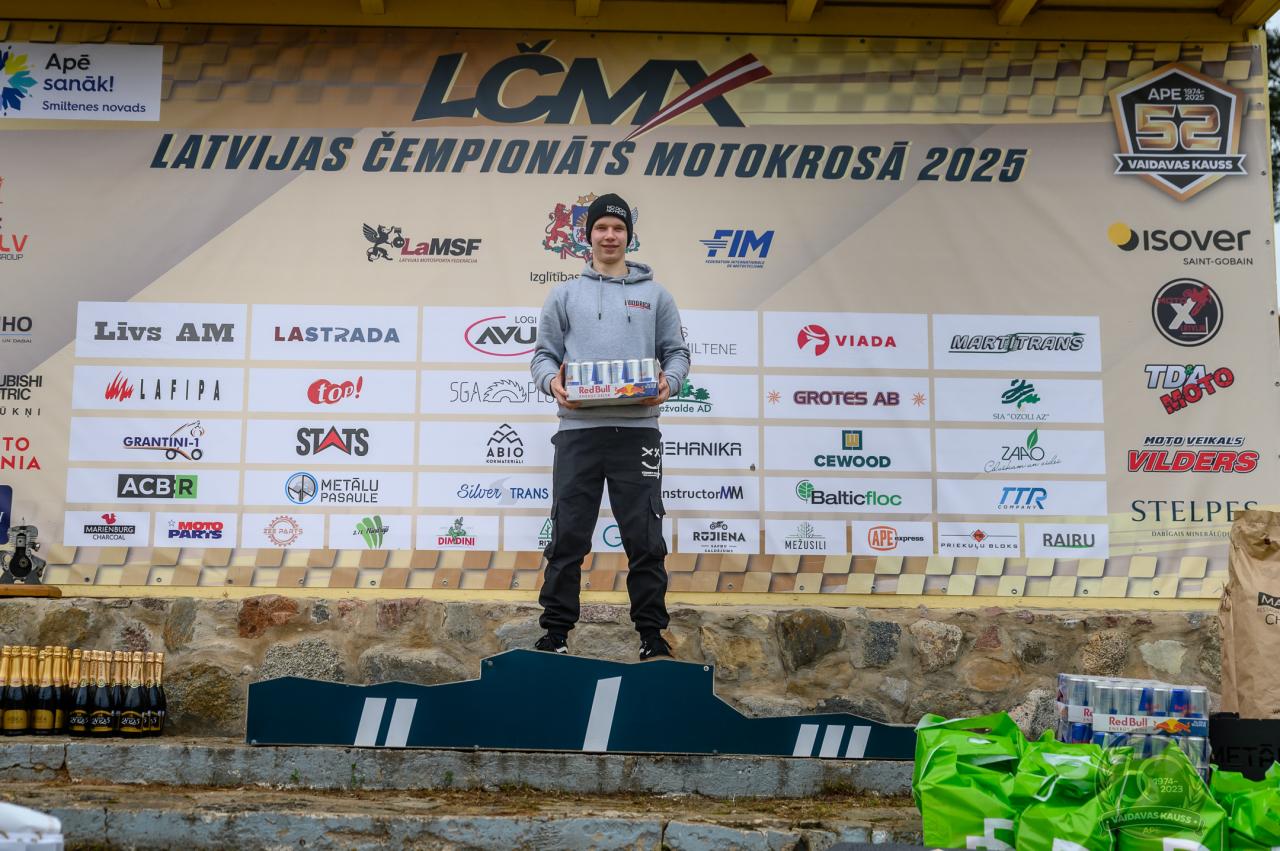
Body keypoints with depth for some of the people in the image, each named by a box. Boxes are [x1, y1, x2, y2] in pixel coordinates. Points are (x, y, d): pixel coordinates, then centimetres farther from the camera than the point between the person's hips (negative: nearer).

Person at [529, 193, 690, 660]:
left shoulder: (655, 295, 13)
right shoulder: (565, 295, 14)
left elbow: (677, 351, 11)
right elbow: (543, 354, 11)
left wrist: (667, 382, -10)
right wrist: (552, 381, -11)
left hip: (637, 430, 0)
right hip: (578, 429, 0)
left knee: (644, 538, 2)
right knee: (568, 537, 3)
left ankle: (652, 633, 11)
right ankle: (556, 631, 12)